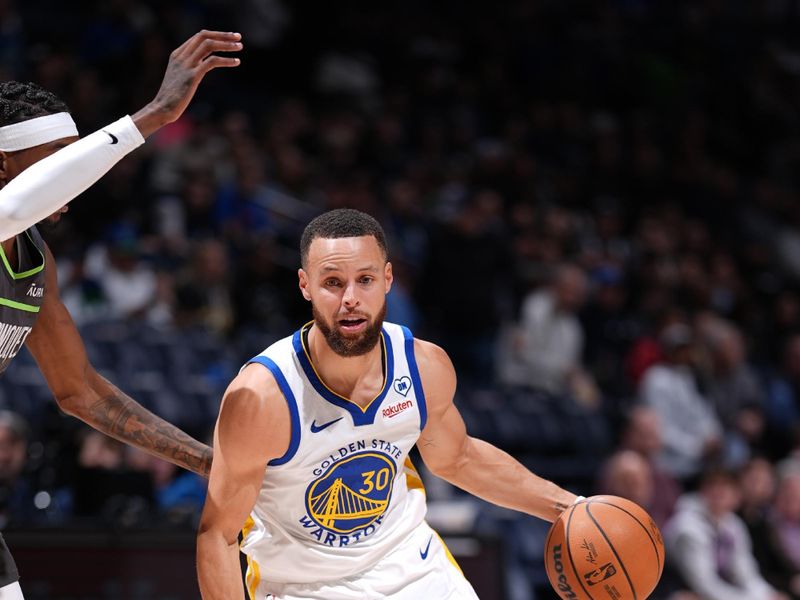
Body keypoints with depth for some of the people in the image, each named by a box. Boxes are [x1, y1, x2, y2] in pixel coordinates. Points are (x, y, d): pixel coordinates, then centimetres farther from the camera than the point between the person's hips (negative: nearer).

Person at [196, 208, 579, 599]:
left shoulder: (427, 368, -11)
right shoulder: (260, 396, -26)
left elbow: (456, 460, 10)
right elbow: (217, 534, -18)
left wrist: (567, 508, 6)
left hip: (411, 566, 4)